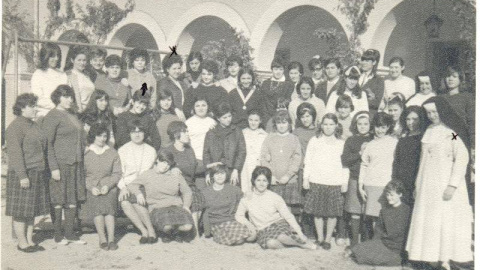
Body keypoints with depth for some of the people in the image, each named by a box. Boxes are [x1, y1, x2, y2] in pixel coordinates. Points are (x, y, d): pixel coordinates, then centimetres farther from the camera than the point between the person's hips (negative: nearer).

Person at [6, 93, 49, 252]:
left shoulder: (34, 125, 16)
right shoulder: (15, 127, -11)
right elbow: (15, 153, -17)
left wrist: (43, 171, 19)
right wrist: (22, 176, -21)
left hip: (37, 173, 8)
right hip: (23, 175, -8)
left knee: (33, 208, 11)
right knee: (21, 210, 0)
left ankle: (30, 240, 20)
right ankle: (22, 243, 9)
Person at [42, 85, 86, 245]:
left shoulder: (72, 114, 16)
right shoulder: (52, 116, -8)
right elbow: (47, 143, -13)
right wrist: (54, 167, -18)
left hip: (76, 163, 7)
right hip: (60, 164, -7)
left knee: (74, 198, 9)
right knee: (59, 200, 1)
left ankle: (69, 233, 19)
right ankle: (58, 235, 13)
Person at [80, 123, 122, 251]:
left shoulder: (112, 153, 11)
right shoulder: (85, 153, 7)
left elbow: (117, 173, 7)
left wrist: (107, 186, -10)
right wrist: (91, 187, -12)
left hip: (108, 187, 1)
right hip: (90, 188, 0)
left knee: (108, 202, -28)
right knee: (96, 203, -29)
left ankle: (111, 238, -29)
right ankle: (102, 238, -25)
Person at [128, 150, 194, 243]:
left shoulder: (176, 175, 14)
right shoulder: (148, 175, 9)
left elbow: (187, 191, 19)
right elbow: (132, 185, 11)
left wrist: (186, 205, 2)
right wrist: (139, 194, -10)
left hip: (176, 206, 2)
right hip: (157, 208, -2)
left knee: (187, 227, -27)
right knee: (167, 226, -35)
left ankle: (175, 231, 9)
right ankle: (164, 231, 4)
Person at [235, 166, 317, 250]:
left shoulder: (275, 197, -4)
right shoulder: (247, 199, -1)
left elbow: (288, 216, -2)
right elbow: (239, 215, 10)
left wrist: (300, 233, -8)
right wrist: (248, 224, -10)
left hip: (279, 224, -1)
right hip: (262, 231, 1)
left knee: (282, 237, -37)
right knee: (271, 243, -34)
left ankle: (305, 242, -9)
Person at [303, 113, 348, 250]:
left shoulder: (341, 143, 6)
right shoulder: (314, 141, 7)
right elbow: (308, 161, 7)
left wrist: (345, 182, 2)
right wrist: (305, 178, 3)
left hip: (335, 183, 0)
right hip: (316, 182, 0)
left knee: (333, 213, 3)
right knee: (317, 212, 5)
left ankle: (328, 239, 17)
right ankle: (319, 238, 19)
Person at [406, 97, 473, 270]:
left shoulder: (453, 131, -6)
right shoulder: (429, 131, 13)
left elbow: (462, 158, -12)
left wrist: (453, 185, -18)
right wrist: (418, 184, 13)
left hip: (445, 185, -6)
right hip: (427, 185, 6)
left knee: (446, 221, -2)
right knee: (427, 221, 6)